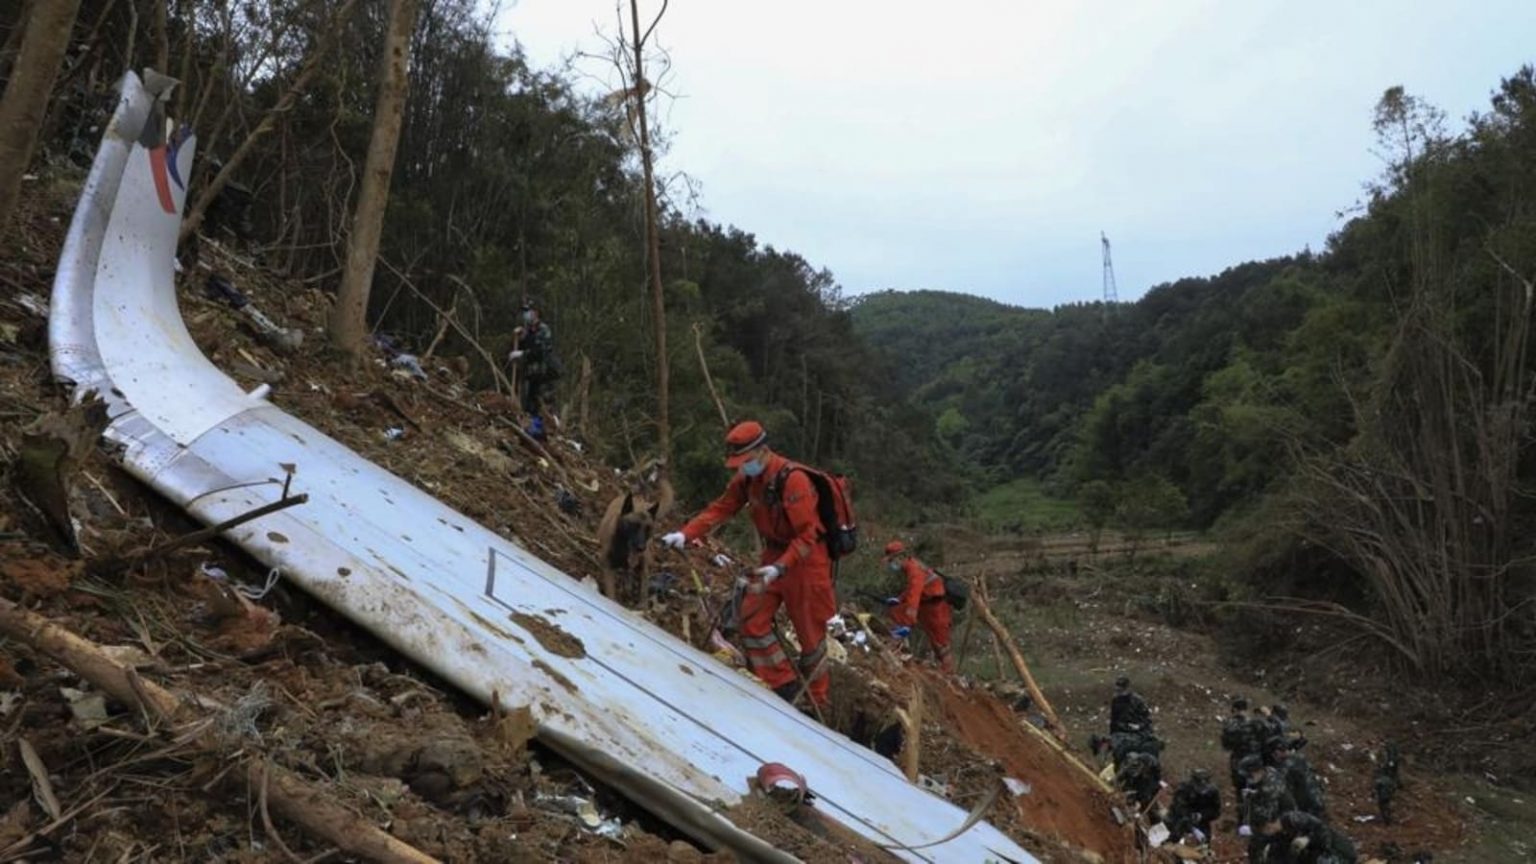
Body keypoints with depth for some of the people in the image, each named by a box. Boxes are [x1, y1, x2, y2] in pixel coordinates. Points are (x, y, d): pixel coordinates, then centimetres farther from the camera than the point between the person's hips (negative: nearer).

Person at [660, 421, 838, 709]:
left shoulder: (792, 480, -27)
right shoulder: (746, 478, -3)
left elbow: (807, 535, -27)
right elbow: (720, 508, -3)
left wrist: (780, 568, -38)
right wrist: (685, 534, -16)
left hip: (805, 558, -7)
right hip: (774, 554, 7)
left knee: (809, 631, 5)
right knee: (752, 618, 1)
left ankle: (816, 700, 22)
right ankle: (784, 684, 14)